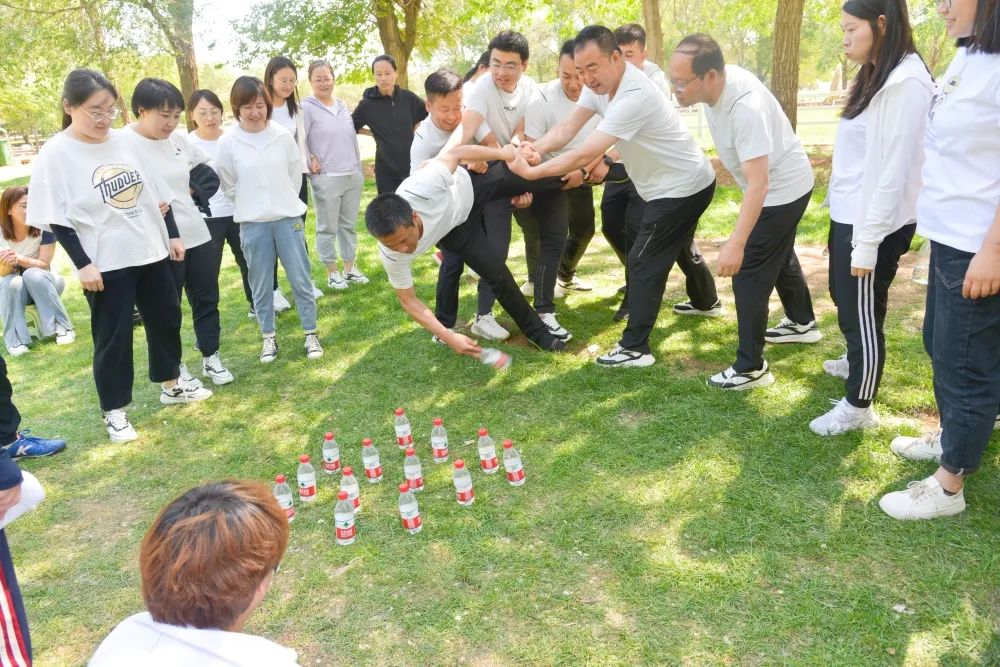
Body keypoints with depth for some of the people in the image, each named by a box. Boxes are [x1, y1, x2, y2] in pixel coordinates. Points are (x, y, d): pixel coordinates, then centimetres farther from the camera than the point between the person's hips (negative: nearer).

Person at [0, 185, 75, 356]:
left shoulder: (44, 228, -18)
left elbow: (44, 264, -19)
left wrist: (19, 259, -37)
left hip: (42, 283, -1)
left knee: (33, 274, -34)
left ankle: (61, 327, -25)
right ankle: (16, 340, -25)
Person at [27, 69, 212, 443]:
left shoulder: (125, 141, 4)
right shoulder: (55, 154, -11)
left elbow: (157, 195, 11)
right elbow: (56, 218, -12)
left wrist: (172, 235, 10)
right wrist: (83, 264, -16)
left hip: (151, 253, 6)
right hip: (105, 264, -5)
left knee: (166, 319, 16)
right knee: (113, 337, 3)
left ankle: (171, 386, 37)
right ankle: (115, 412, 19)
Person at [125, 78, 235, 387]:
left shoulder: (178, 140, 6)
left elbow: (210, 177, 17)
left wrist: (193, 195, 4)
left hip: (197, 235, 6)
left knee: (207, 300, 14)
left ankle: (211, 358, 29)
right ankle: (175, 367, 24)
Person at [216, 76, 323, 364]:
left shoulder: (283, 135, -4)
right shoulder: (228, 142, -6)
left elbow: (295, 175, 7)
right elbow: (228, 185, 4)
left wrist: (282, 202, 10)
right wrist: (253, 203, 9)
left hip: (288, 217, 1)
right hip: (252, 223, 0)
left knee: (300, 278, 5)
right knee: (261, 284, 8)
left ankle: (311, 333, 17)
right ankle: (268, 337, 21)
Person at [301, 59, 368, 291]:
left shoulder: (343, 105, 12)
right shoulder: (306, 107, -6)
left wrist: (359, 170, 11)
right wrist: (310, 163, -11)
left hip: (353, 176, 5)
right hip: (326, 178, -5)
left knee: (349, 225, 11)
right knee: (328, 228, 2)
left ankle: (349, 268, 21)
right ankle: (332, 272, 12)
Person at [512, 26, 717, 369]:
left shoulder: (633, 97, -35)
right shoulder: (601, 82, -5)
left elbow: (585, 155, -36)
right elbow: (567, 128, -10)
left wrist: (531, 171, -32)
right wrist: (536, 147, -30)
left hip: (682, 187, -10)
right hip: (687, 182, 10)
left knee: (643, 263, -8)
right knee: (674, 247, 30)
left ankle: (635, 348, -1)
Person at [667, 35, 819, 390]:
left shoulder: (746, 107, -37)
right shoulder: (716, 84, -11)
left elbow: (758, 183, -42)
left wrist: (736, 244, -48)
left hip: (782, 188, -10)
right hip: (781, 184, 10)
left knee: (748, 273, -8)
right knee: (779, 257, 26)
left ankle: (750, 368, 1)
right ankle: (802, 323, 49)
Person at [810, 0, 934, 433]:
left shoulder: (906, 83, -18)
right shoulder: (875, 77, 11)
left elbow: (893, 170, -21)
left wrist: (868, 242, -20)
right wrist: (850, 227, 14)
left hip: (875, 224, -9)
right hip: (848, 215, 9)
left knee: (861, 314, 2)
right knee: (845, 300, 24)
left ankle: (858, 407, 16)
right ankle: (858, 363, 47)